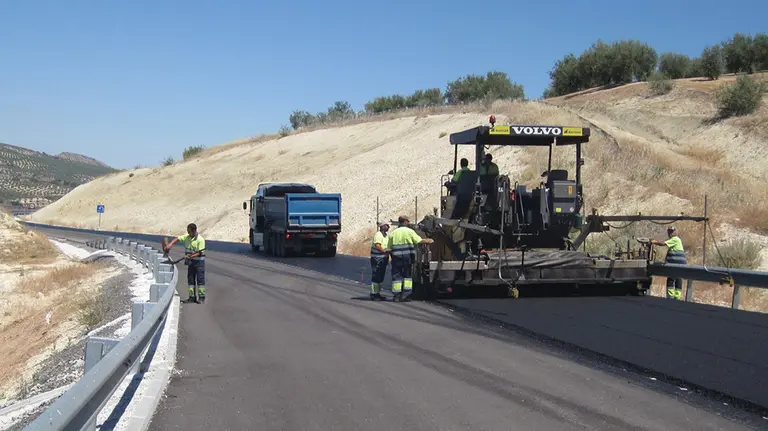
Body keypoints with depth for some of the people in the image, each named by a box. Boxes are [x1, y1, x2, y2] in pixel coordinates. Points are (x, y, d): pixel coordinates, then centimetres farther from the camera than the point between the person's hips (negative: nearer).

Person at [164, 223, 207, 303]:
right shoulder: (187, 237, 3)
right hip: (191, 261, 7)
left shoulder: (200, 239, -17)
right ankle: (192, 296, 13)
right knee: (190, 278, 7)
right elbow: (177, 239, 6)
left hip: (199, 261, -7)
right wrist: (170, 244, -11)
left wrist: (191, 256, -30)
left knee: (200, 279, -5)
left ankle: (202, 297, 0)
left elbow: (200, 253, -19)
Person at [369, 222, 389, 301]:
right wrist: (385, 251, -26)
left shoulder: (385, 235, 18)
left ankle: (377, 293, 21)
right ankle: (373, 294, -6)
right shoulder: (378, 234, -13)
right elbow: (377, 246, -24)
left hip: (383, 259, 10)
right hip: (377, 258, -10)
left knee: (380, 277, 14)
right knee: (376, 277, -8)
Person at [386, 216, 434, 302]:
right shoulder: (410, 231, -2)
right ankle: (407, 294, 4)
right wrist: (429, 241, 10)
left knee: (396, 275, 5)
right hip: (407, 257, -1)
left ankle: (397, 295, 0)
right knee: (407, 275, 10)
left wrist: (392, 255, 18)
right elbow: (420, 241, -5)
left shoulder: (393, 233, 6)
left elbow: (389, 248, 5)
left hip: (396, 257, 1)